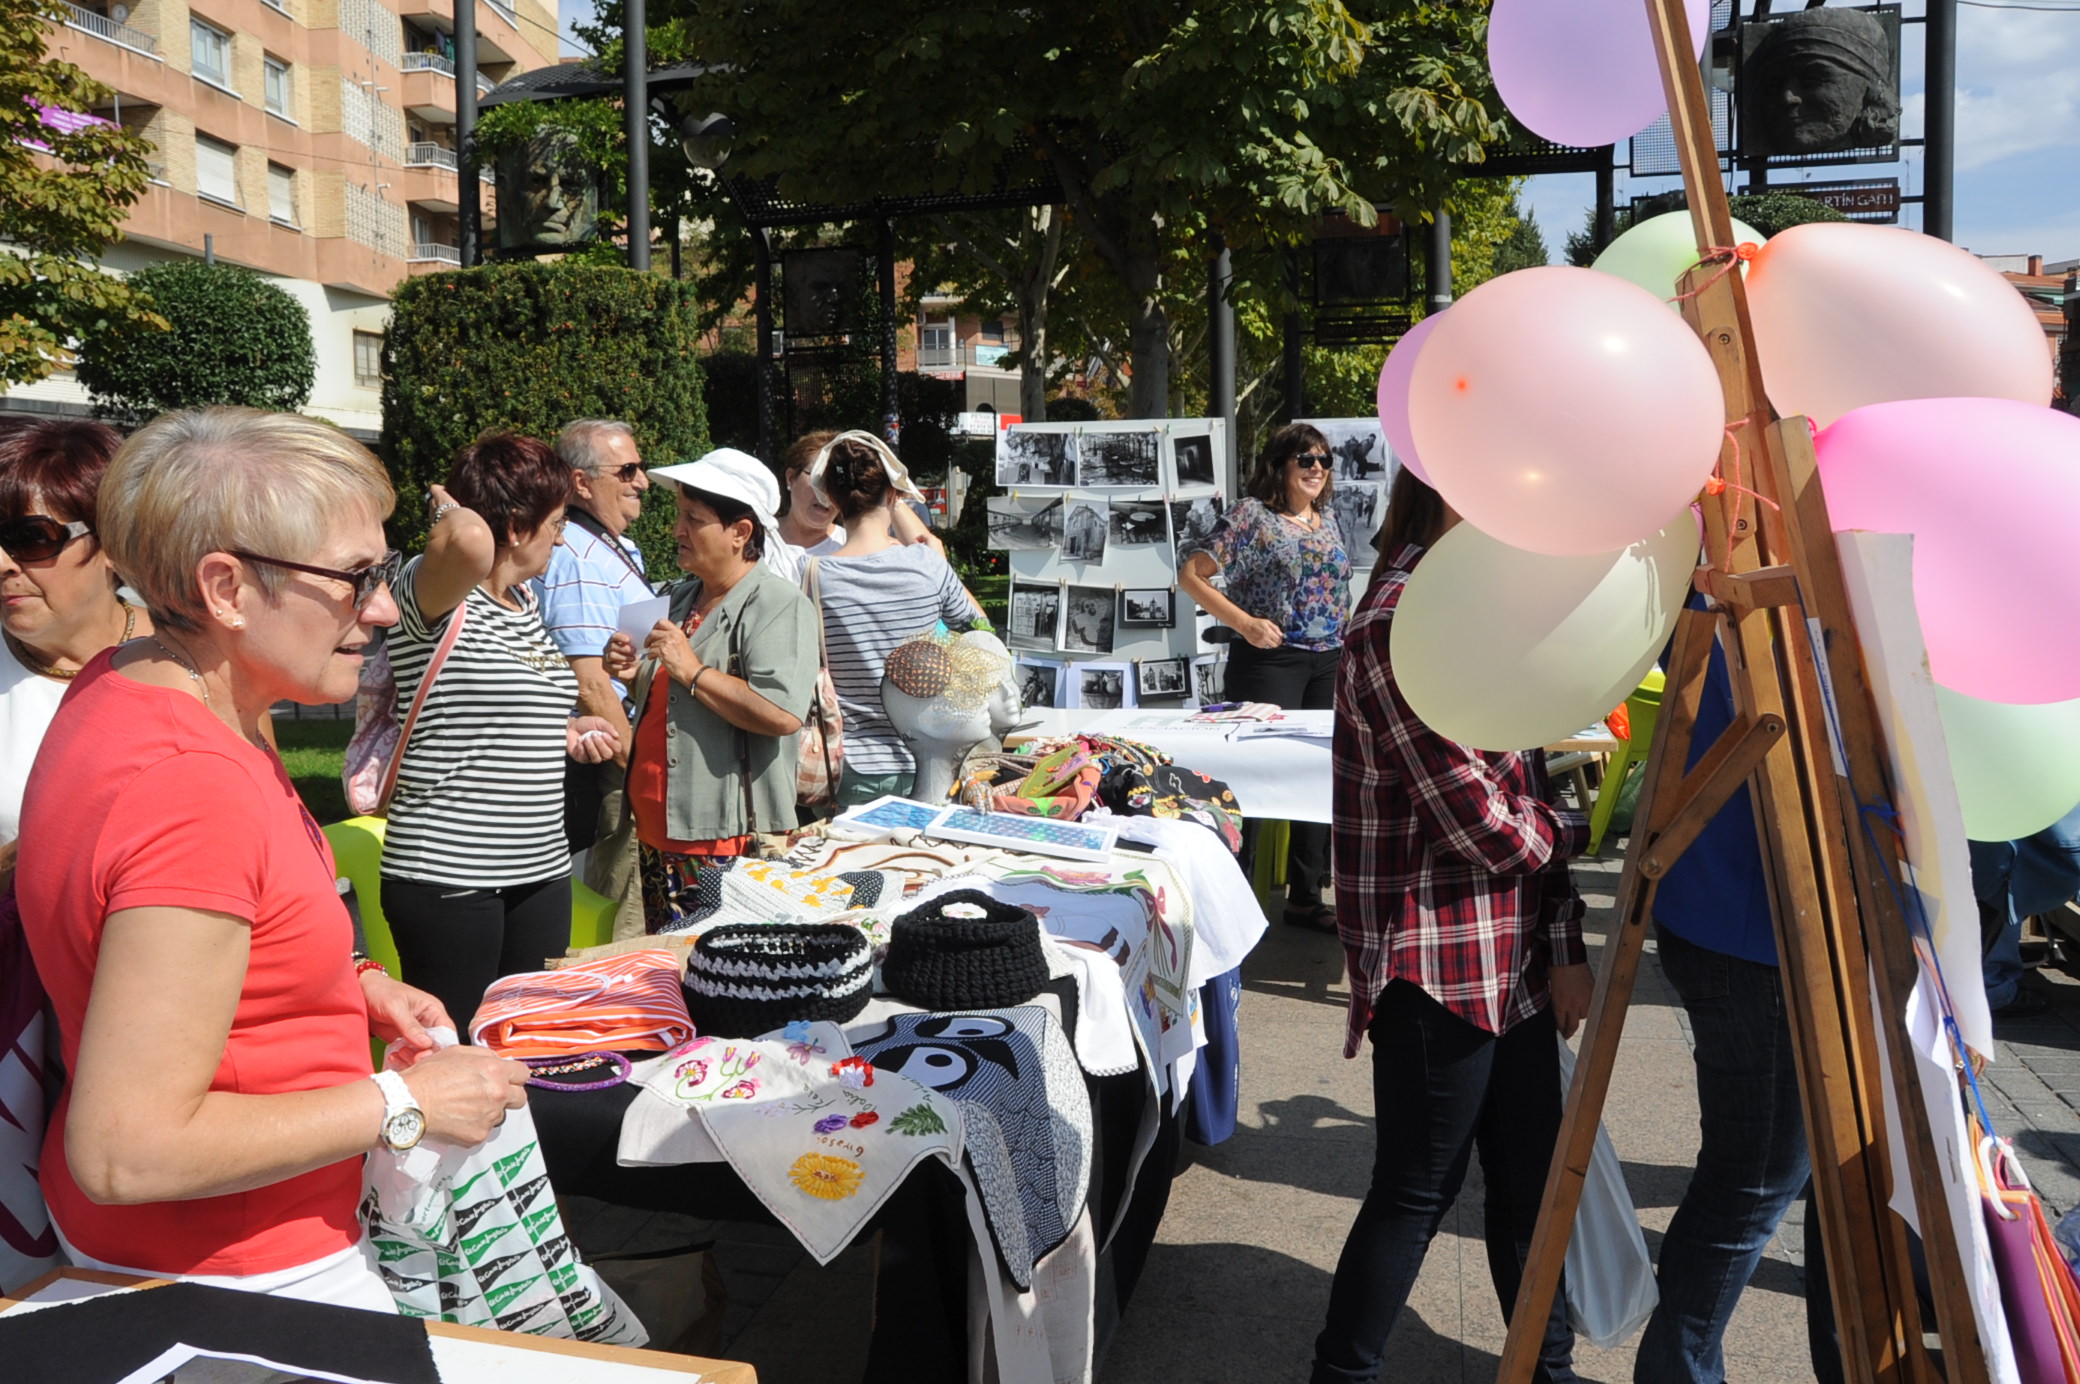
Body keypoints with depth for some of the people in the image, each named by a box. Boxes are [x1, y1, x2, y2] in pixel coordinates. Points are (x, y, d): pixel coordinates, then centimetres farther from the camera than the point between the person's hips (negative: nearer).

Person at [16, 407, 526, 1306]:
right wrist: (402, 1106, -22)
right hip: (232, 1271, -9)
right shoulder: (192, 789, -32)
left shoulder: (125, 684, -1)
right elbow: (125, 1154, -30)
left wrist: (350, 985, 4)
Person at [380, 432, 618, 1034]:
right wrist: (448, 509, -14)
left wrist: (566, 731, 13)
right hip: (447, 874, -8)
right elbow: (471, 544, -36)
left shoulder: (526, 601, 15)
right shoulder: (433, 588, -11)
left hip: (541, 868, 8)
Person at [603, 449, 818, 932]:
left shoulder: (781, 607, -11)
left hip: (729, 845, -8)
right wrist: (636, 674, 7)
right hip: (658, 838, 9)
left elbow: (783, 714, -27)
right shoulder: (678, 599, 17)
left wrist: (693, 671, -19)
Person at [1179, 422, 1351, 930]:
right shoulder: (1251, 514, -6)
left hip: (1328, 664, 7)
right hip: (1270, 660, -7)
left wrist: (1348, 639, 12)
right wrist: (1244, 622, -17)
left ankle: (1306, 896, 22)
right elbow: (1190, 574, -9)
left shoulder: (1327, 517, 13)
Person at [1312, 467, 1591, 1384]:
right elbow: (1484, 828, -19)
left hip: (1512, 956, 9)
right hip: (1441, 963, -9)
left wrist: (1564, 947, 7)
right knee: (1418, 1190, 5)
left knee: (1530, 1177, 18)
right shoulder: (1402, 626, -19)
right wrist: (1589, 825, 1)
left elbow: (1525, 797, 13)